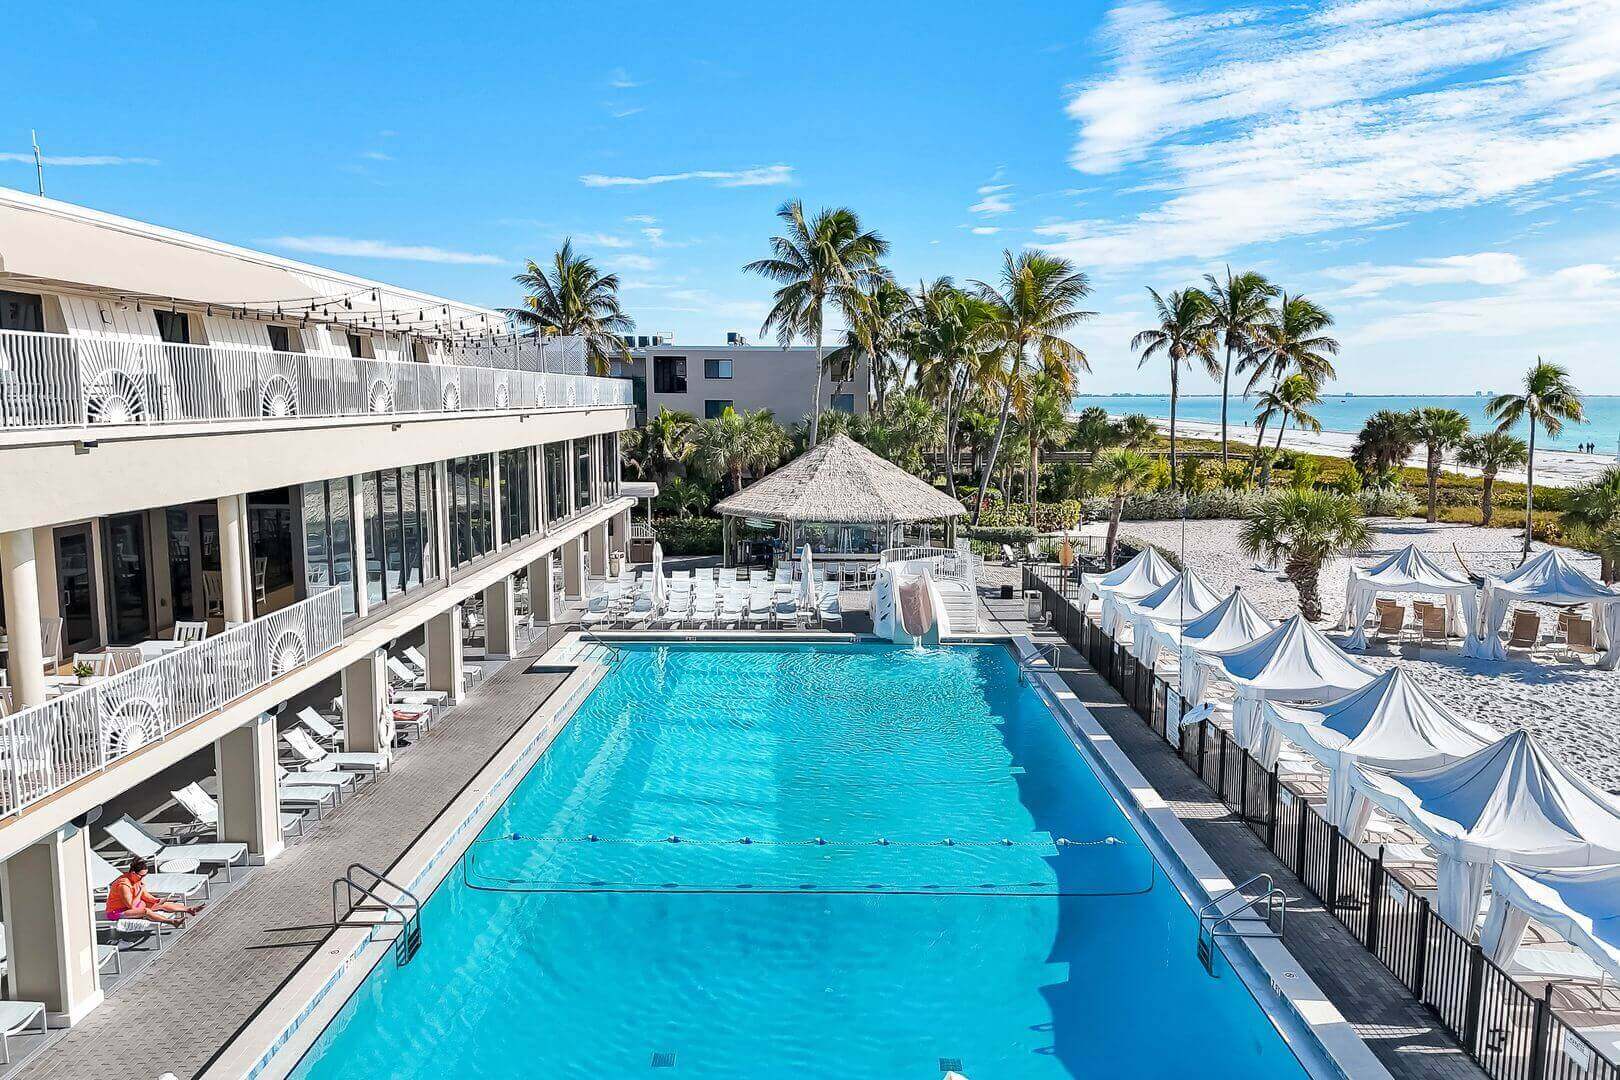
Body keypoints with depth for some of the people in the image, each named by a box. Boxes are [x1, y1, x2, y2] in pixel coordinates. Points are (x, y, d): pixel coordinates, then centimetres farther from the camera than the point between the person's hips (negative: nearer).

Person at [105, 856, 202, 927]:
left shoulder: (137, 879, -1)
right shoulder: (124, 885, -29)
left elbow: (145, 895, 10)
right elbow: (131, 906, -27)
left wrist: (157, 901, -3)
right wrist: (140, 891, -28)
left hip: (132, 905, 9)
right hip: (118, 912, -9)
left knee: (162, 905, -3)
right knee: (146, 911, -33)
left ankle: (189, 909, -4)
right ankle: (172, 922, -37)